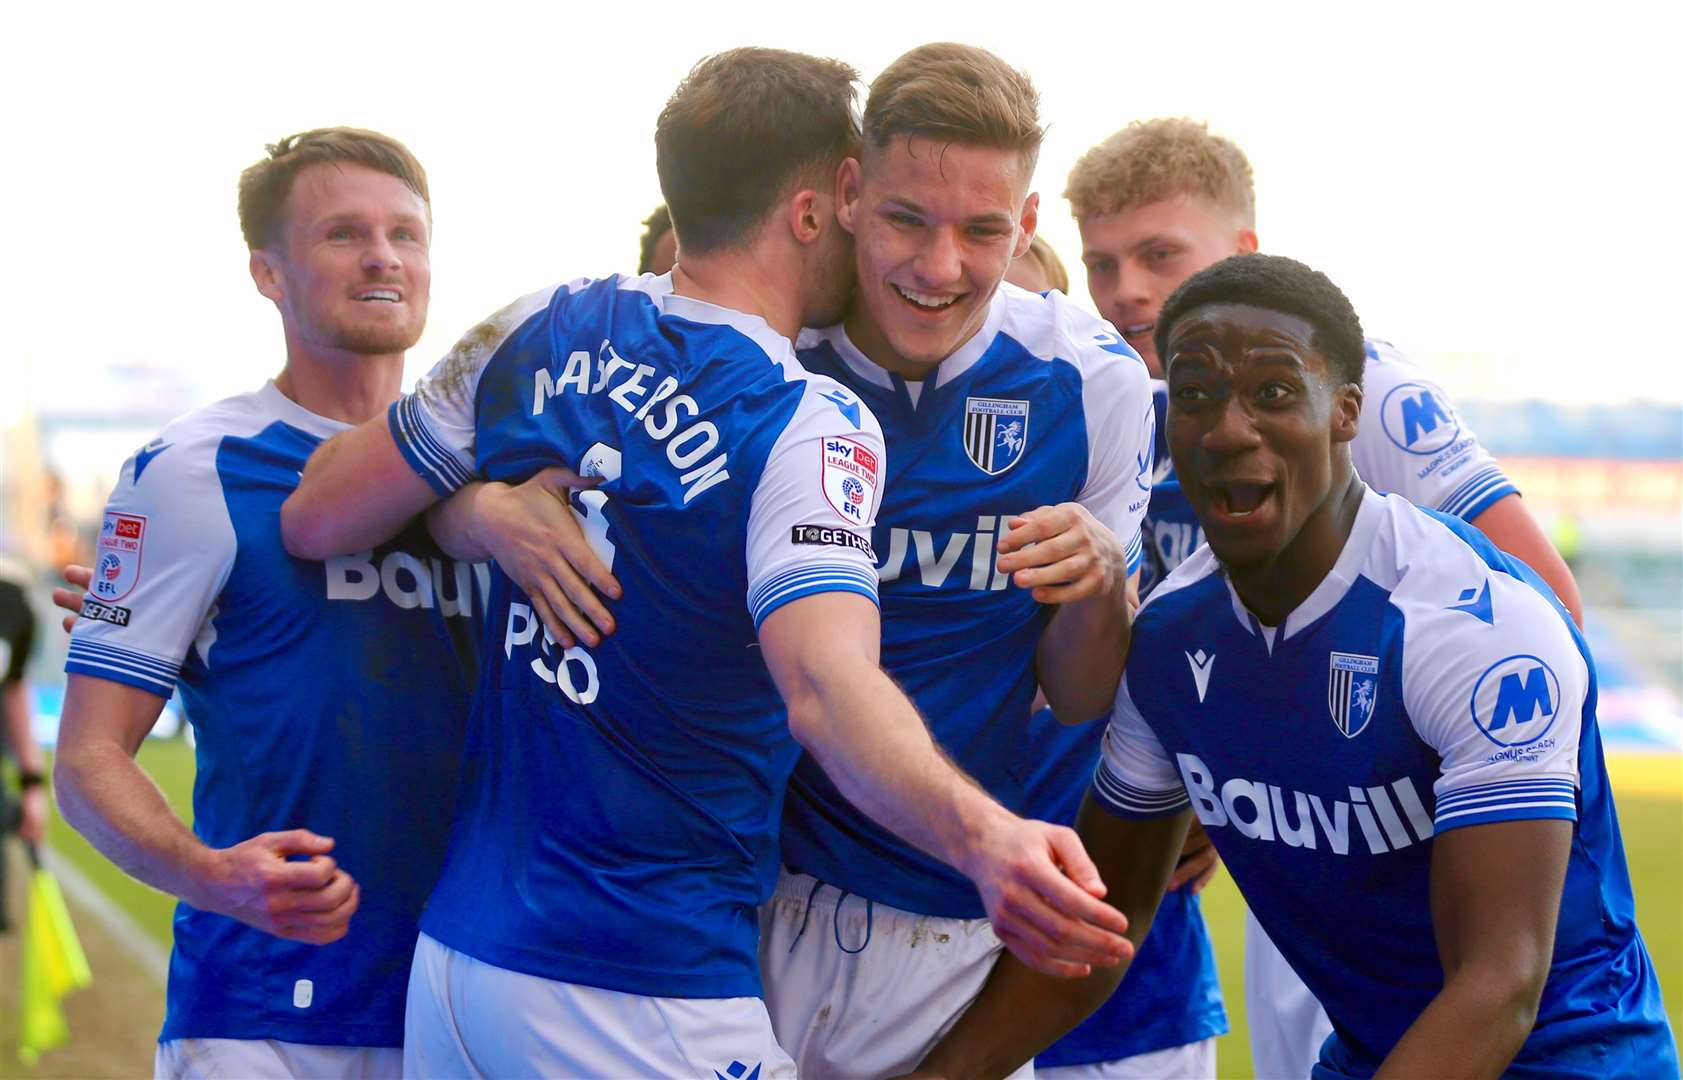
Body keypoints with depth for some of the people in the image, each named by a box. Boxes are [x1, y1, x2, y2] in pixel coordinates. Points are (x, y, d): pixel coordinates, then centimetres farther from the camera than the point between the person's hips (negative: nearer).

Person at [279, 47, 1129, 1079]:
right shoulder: (809, 424, -15)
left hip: (453, 953, 6)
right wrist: (981, 832, -47)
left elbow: (314, 518, 10)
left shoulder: (537, 334, 3)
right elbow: (825, 687, -32)